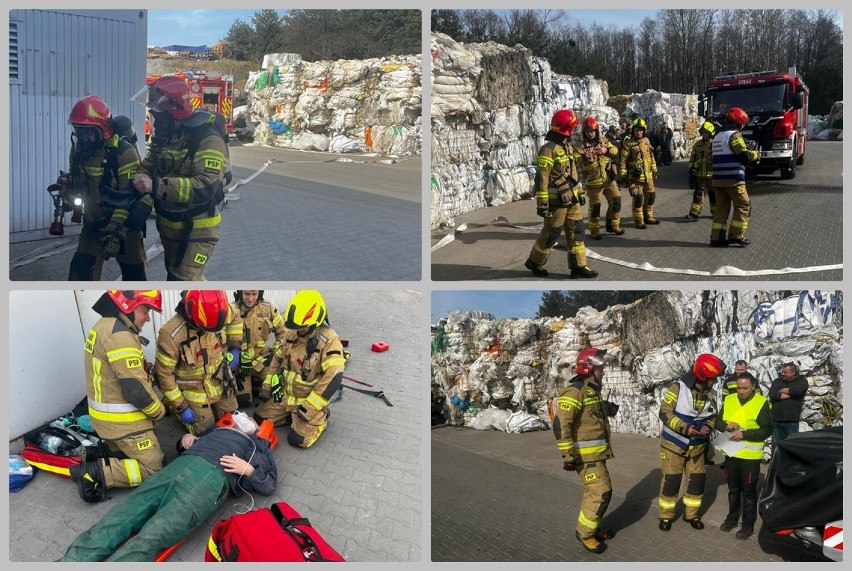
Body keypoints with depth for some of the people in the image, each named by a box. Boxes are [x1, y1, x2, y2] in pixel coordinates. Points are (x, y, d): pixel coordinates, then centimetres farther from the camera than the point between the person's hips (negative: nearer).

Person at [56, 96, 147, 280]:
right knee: (80, 274, -3)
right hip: (94, 223, 5)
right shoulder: (79, 150, 1)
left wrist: (116, 231, -28)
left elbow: (128, 197, -22)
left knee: (133, 274, 8)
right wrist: (66, 186, -11)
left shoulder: (123, 151, -20)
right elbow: (79, 184, 15)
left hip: (124, 223, -5)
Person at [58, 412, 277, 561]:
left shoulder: (258, 446, 28)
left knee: (150, 537, -28)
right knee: (117, 520, -17)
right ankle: (69, 562, -28)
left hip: (212, 477, -5)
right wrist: (185, 440, 20)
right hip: (180, 465, 5)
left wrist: (248, 469, 0)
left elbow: (269, 485, 16)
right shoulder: (217, 429, 40)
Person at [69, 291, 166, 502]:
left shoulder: (104, 326, 8)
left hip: (104, 414, 10)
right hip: (123, 421, -10)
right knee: (152, 469, -2)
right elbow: (135, 389, -25)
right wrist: (158, 411, -8)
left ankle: (95, 453, 10)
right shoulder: (119, 335, -24)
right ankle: (95, 472, -10)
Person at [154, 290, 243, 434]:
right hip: (195, 394, -4)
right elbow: (164, 373, -21)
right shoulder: (171, 335, -34)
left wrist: (235, 348, -1)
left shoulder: (217, 313, -22)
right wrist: (180, 407, -15)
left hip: (222, 386, 5)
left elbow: (235, 316, 5)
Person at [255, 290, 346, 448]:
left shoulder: (329, 341, -24)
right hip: (285, 396, 7)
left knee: (297, 440, -18)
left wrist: (308, 408, -27)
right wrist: (266, 388, 8)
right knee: (259, 418, 3)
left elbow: (333, 378, -30)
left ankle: (320, 419, 8)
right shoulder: (293, 334, 0)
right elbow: (277, 360, 14)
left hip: (309, 400, -7)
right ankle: (294, 416, 16)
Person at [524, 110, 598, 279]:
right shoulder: (549, 149, -17)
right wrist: (542, 202, -23)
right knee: (550, 234, 2)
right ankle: (534, 262, 20)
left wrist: (580, 193, 20)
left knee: (577, 231, 8)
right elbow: (541, 178, -21)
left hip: (572, 199, 9)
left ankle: (578, 266, 13)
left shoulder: (568, 146, 12)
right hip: (557, 201, -8)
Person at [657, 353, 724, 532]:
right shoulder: (678, 388, -20)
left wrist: (708, 427, -13)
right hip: (674, 444, -5)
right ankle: (666, 516, 15)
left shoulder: (710, 394, -4)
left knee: (697, 480, 8)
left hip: (697, 445, 5)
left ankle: (692, 514, 26)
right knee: (671, 480, 0)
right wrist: (684, 427, -28)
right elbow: (665, 413, -17)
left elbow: (712, 416, 10)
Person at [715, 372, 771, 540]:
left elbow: (767, 430, -13)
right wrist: (726, 426, -14)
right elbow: (718, 422, 8)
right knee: (733, 489, 18)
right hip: (731, 452, 4)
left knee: (749, 491, 7)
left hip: (750, 455, -4)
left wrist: (744, 434, -23)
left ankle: (748, 525, 18)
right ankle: (732, 518, 33)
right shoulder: (729, 400, 3)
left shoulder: (761, 402, -11)